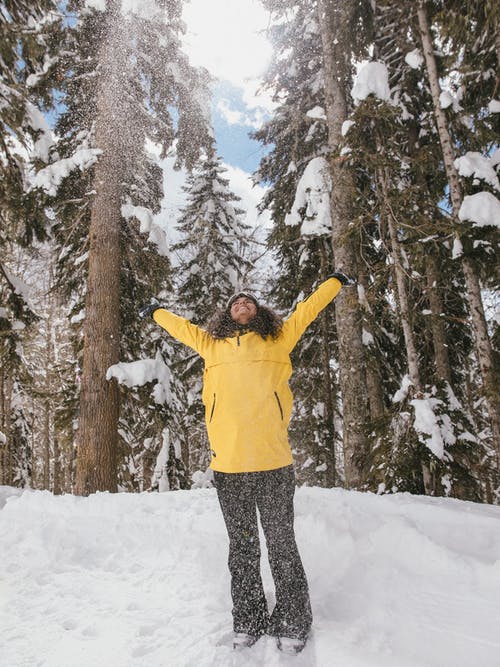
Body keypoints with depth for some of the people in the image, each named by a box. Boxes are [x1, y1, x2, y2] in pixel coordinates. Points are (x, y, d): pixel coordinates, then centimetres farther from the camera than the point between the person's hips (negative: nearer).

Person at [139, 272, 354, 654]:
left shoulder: (278, 339, 10)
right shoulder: (212, 344, 14)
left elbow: (308, 309, 22)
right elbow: (181, 326, 30)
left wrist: (336, 282, 33)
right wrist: (155, 312, 44)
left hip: (274, 463, -1)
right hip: (228, 465, 2)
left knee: (282, 544, 9)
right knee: (242, 546, 13)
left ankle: (293, 623, 24)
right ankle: (248, 621, 29)